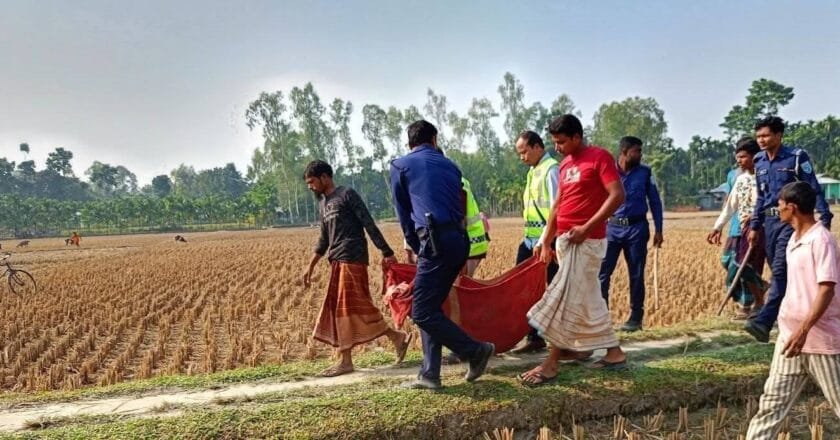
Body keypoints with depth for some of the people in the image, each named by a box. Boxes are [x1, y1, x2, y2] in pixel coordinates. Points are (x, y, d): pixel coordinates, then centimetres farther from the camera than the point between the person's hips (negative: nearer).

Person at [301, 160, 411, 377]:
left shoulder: (347, 195, -5)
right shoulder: (323, 203, 19)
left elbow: (369, 224, -10)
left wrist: (386, 252, -15)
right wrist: (310, 267, 22)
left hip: (352, 259, -8)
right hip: (337, 261, 9)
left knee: (352, 307, -9)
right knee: (336, 308, 6)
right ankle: (345, 360, 10)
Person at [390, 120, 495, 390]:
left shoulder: (400, 165, 8)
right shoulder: (449, 166, 21)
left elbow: (403, 213, 12)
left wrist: (416, 247, 21)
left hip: (436, 243, -7)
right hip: (459, 242, 7)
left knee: (422, 312, -2)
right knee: (431, 308, 13)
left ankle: (476, 351, 0)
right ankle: (430, 374, 12)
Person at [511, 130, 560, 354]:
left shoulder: (551, 170, -11)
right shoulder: (533, 171, 16)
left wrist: (543, 242, -22)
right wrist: (532, 240, 17)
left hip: (546, 241, -9)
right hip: (530, 239, 9)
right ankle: (533, 337, 17)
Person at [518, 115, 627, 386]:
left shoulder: (599, 157, -9)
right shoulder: (565, 165, 15)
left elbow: (617, 196, -17)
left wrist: (586, 227, -20)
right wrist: (546, 241, 16)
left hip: (586, 240, -9)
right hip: (565, 239, 9)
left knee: (567, 299, -9)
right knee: (588, 298, 13)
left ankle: (551, 363, -5)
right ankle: (614, 353, 23)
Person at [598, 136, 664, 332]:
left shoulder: (645, 172, 2)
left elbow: (655, 202, 8)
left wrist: (658, 230, 4)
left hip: (637, 228, 0)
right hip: (612, 227, 0)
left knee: (636, 275, 6)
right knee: (602, 272, -5)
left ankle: (636, 317, 16)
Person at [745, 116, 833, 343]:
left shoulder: (797, 157, -6)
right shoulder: (760, 162, 12)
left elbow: (814, 190, -6)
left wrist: (825, 219, -13)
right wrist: (754, 226, 15)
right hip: (770, 221, 7)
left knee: (781, 270, -15)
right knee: (779, 272, 10)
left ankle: (763, 322, -24)